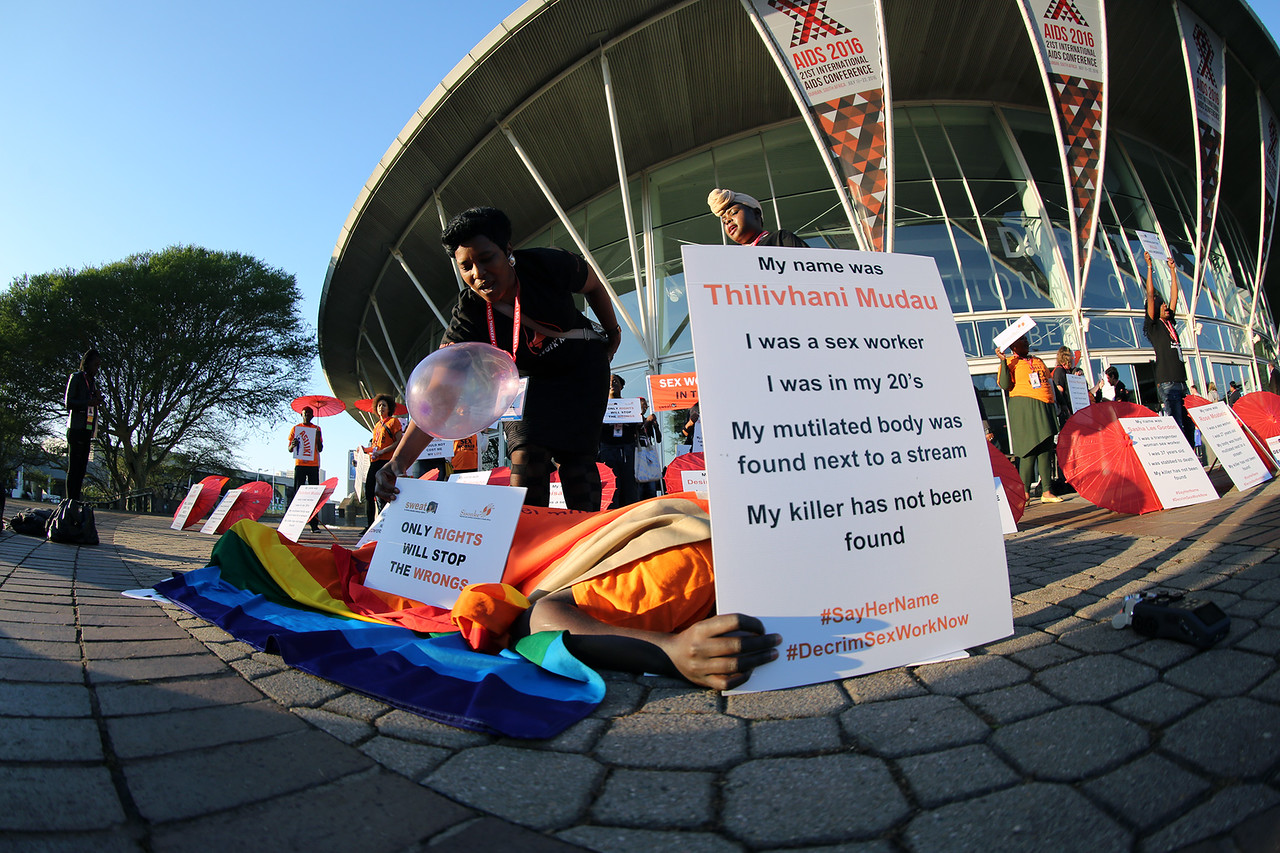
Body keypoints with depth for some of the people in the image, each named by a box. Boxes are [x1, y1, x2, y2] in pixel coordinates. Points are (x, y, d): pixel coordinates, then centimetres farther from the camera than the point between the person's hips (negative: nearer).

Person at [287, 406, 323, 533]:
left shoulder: (316, 429, 14)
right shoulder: (295, 428, 13)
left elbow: (320, 449, 8)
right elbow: (289, 450, 11)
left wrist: (318, 437, -8)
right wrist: (293, 445, -11)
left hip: (313, 465, 0)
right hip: (300, 464, 0)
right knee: (298, 493, -6)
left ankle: (314, 524, -5)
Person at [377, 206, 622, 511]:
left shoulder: (548, 266, -27)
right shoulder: (467, 318, -26)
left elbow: (594, 285, -4)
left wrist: (612, 332, 10)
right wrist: (398, 460, -45)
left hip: (581, 367, -1)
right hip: (529, 379, 1)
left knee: (574, 456, -11)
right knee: (526, 454, -15)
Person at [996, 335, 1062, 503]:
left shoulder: (1037, 361, 22)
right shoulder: (1010, 363, 2)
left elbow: (1048, 380, 31)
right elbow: (1004, 385, -12)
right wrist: (1003, 361, -16)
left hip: (1045, 407, 7)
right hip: (1023, 407, -7)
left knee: (1046, 450, 4)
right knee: (1030, 449, -10)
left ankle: (1046, 491, 8)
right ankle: (1024, 492, -4)